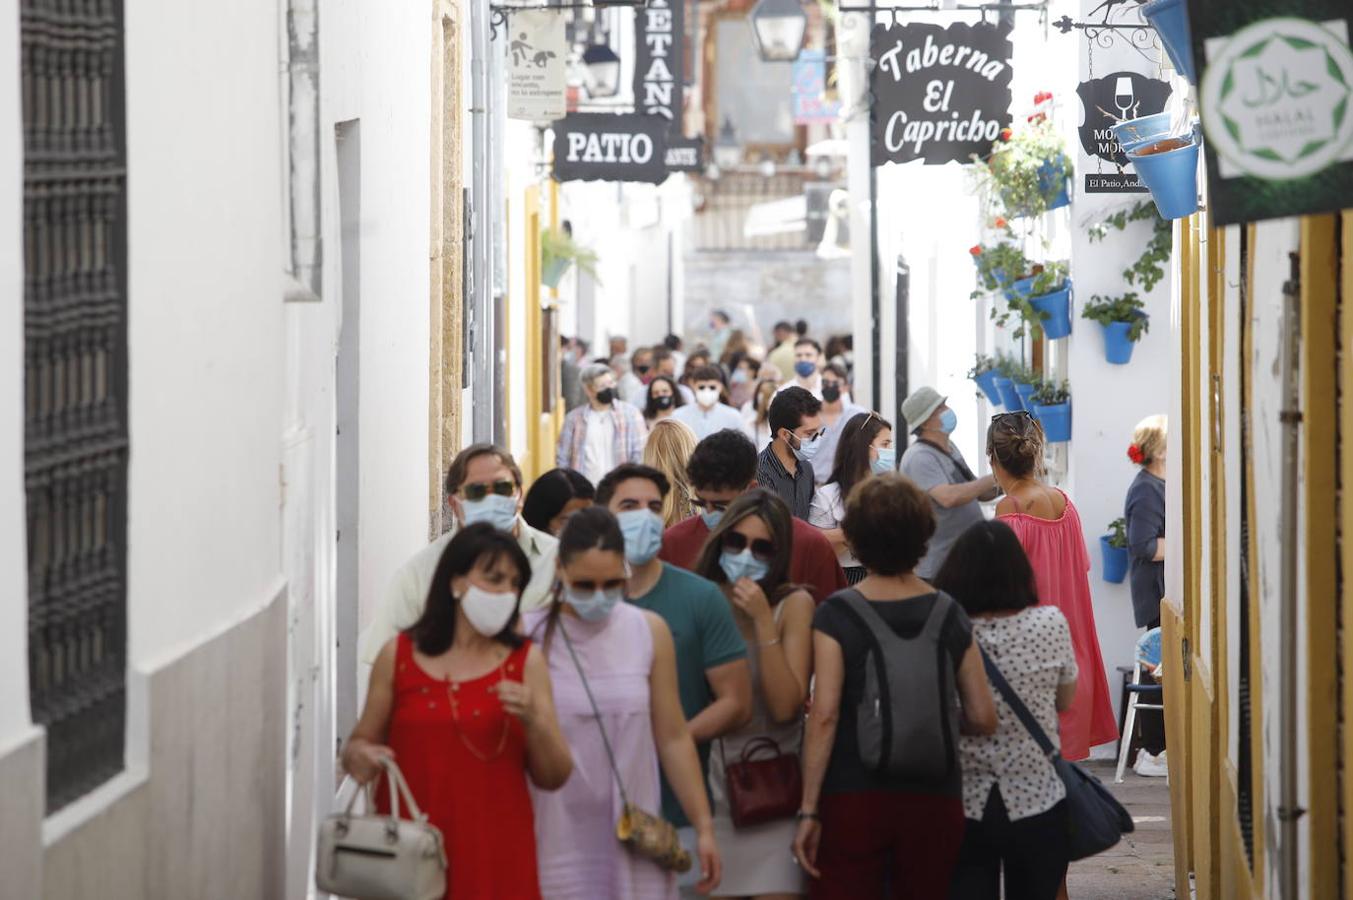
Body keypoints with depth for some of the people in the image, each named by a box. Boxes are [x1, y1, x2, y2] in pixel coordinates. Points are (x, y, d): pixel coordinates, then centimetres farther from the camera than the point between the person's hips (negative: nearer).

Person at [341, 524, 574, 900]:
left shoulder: (526, 661, 3)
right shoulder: (399, 655, 3)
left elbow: (553, 778, 2)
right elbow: (359, 744, 13)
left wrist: (533, 721, -15)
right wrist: (359, 756, -9)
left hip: (495, 855, 0)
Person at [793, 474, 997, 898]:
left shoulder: (836, 615, -6)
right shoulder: (949, 616, 2)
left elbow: (824, 715, -12)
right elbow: (984, 719, 3)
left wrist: (808, 810, -9)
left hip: (853, 799, -2)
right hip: (935, 800, 3)